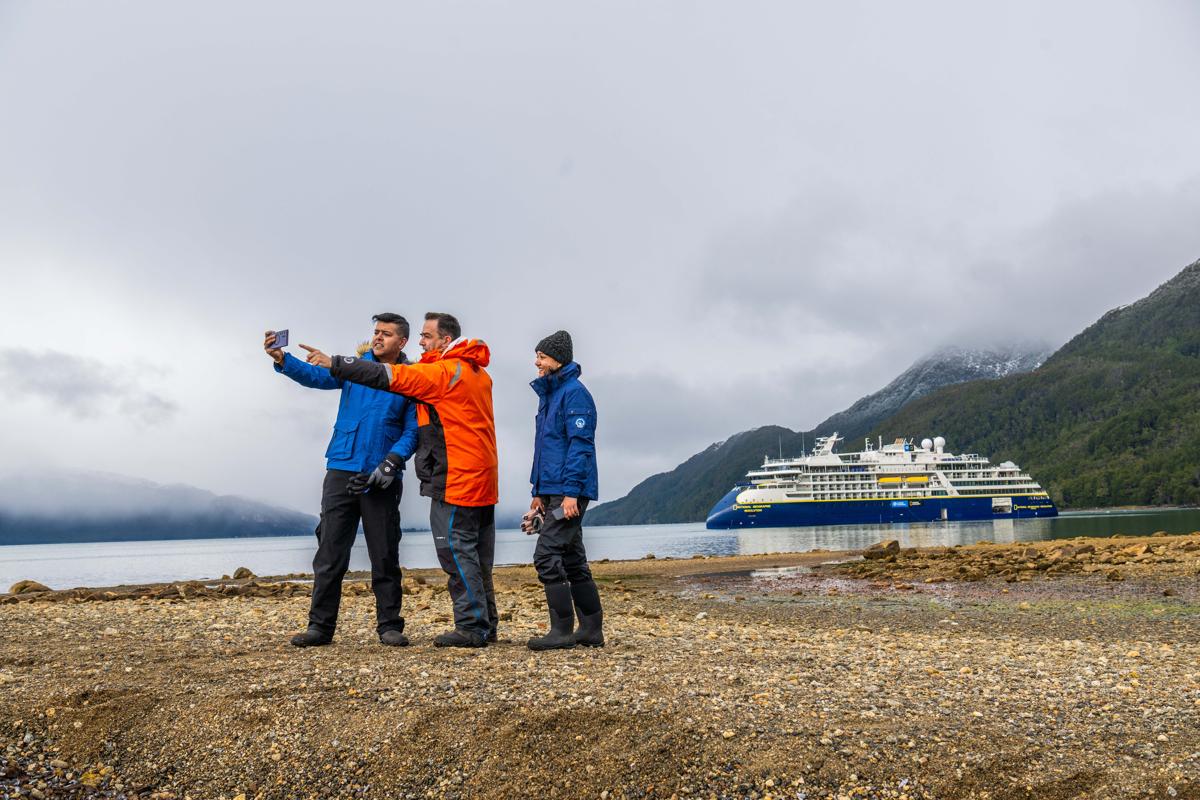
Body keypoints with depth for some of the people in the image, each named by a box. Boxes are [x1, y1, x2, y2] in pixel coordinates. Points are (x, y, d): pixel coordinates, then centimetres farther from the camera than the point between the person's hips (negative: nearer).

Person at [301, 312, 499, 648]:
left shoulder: (444, 371, -12)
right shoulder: (477, 372, 17)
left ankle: (472, 627, -1)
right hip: (482, 480, 9)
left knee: (456, 551, -4)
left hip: (455, 480, -9)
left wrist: (335, 363, -11)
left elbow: (389, 376, -15)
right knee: (476, 555, 13)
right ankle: (485, 625, 19)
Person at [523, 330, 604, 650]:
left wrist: (571, 492, -22)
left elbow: (580, 444, -18)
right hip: (553, 492, 10)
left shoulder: (574, 392, -10)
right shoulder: (548, 394, 19)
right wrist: (539, 492, 21)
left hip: (568, 492, -10)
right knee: (572, 560, 11)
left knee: (547, 557, -11)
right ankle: (592, 630, 18)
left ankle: (562, 631, -4)